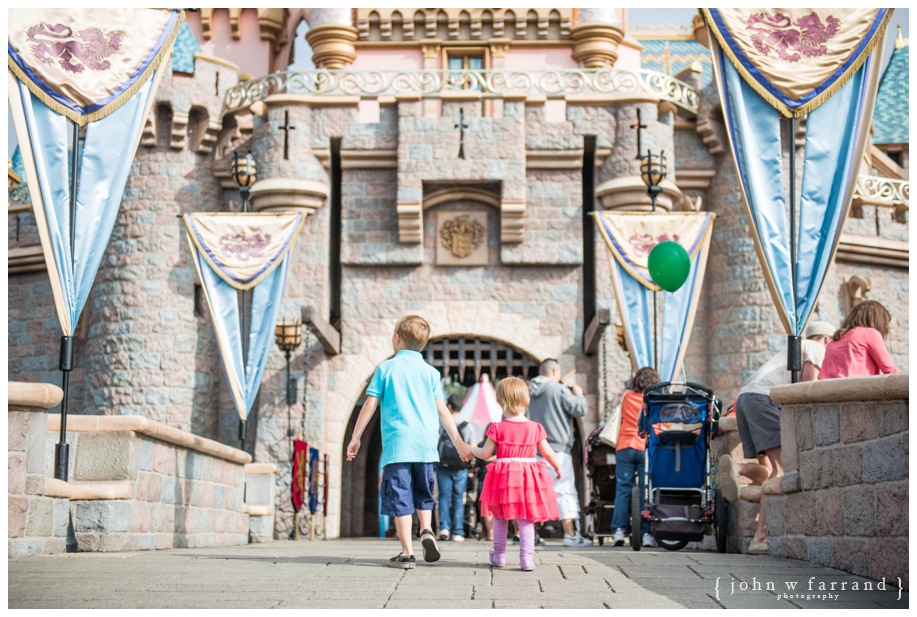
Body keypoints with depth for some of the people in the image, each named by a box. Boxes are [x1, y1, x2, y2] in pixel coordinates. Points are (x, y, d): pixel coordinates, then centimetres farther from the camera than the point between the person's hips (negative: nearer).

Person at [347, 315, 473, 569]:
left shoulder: (386, 369, 2)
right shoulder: (430, 372, 7)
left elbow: (370, 405, 0)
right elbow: (442, 410, 5)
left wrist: (355, 438, 8)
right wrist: (459, 443, 9)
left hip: (397, 445, -3)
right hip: (425, 444, 3)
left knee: (400, 498, 0)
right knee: (423, 493, 21)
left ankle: (407, 553, -3)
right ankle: (426, 530, -1)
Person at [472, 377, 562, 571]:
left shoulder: (498, 428, -8)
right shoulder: (535, 428, -3)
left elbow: (486, 453, -3)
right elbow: (548, 453, 3)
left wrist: (471, 449, 17)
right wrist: (558, 468, 21)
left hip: (504, 476, -1)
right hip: (529, 476, 1)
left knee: (500, 518, 16)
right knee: (526, 520, 6)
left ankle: (499, 556, 25)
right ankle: (527, 559, -2)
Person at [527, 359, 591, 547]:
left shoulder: (532, 392, 12)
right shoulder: (559, 390, -9)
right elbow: (579, 410, -11)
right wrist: (579, 395, 9)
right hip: (557, 448, -7)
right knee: (564, 490, -5)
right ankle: (570, 535, -8)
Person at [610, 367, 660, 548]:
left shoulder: (627, 396, 9)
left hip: (625, 447, 1)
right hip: (647, 449, -1)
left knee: (622, 489, 3)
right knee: (646, 491, 0)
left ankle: (618, 531, -3)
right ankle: (646, 533, -2)